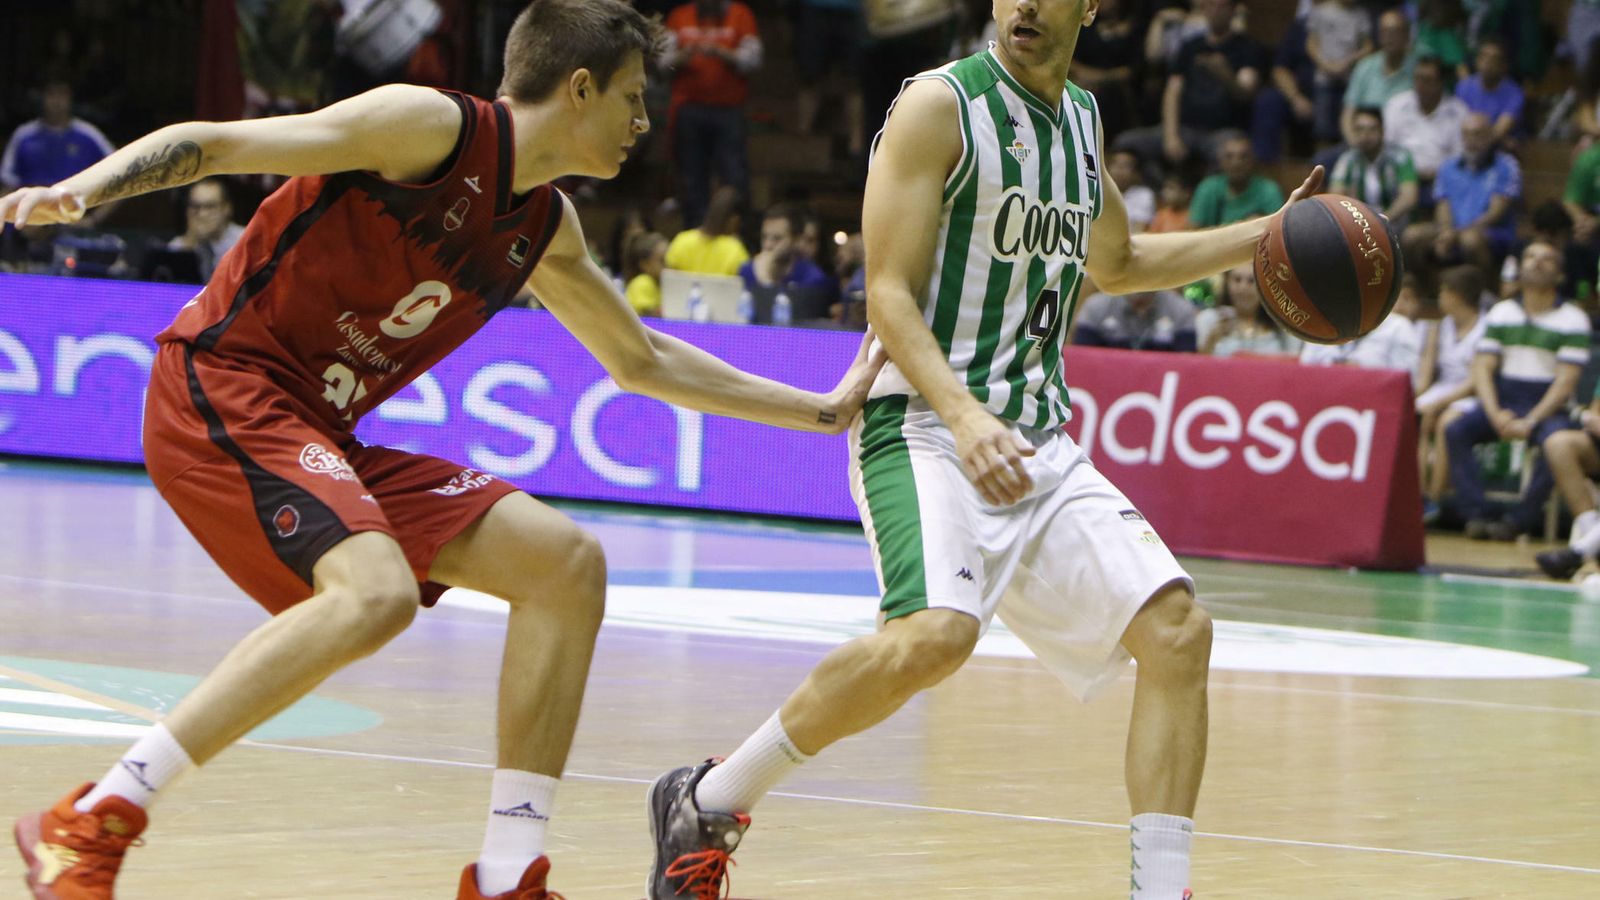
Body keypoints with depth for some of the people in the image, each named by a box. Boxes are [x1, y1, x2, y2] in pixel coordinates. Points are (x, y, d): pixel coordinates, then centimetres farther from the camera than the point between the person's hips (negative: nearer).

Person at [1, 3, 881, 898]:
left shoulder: (546, 228, 15)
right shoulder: (432, 126, -11)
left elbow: (643, 362, 30)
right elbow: (210, 145, -15)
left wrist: (825, 411, 28)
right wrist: (77, 191, -32)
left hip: (319, 435, 9)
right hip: (220, 392, -9)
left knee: (567, 563, 1)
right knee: (377, 592, -32)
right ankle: (88, 826, -29)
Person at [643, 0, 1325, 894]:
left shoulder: (1081, 118, 15)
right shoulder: (939, 107, -7)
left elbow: (1116, 262, 34)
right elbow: (890, 294, -13)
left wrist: (1264, 238, 25)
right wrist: (964, 418, -28)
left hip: (1040, 444, 8)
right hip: (926, 426, -7)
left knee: (1177, 629, -6)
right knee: (936, 634, -31)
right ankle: (706, 803, -14)